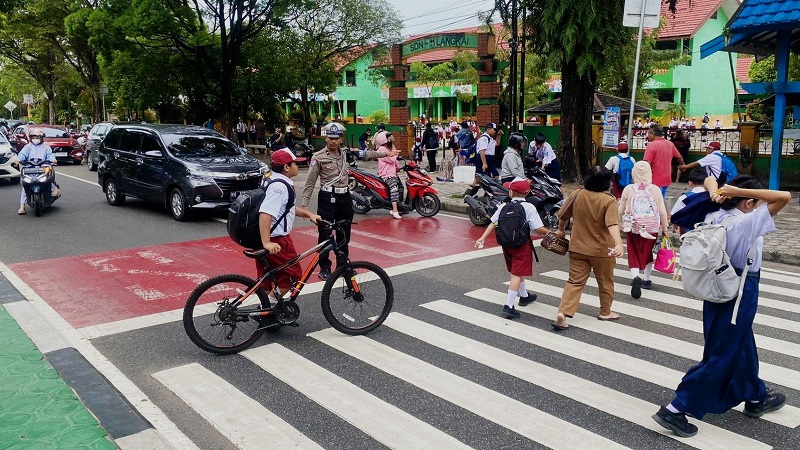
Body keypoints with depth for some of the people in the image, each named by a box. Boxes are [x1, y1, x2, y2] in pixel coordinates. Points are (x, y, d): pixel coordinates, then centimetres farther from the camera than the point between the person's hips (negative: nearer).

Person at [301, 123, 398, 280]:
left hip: (344, 197, 5)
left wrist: (386, 153, 23)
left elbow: (366, 154, 19)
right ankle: (324, 268, 13)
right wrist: (304, 204, -10)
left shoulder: (346, 153, 7)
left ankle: (343, 265, 27)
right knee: (325, 235, 1)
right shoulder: (318, 157, -7)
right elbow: (310, 183, -6)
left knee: (344, 234, 13)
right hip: (327, 198, -5)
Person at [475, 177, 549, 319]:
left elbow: (493, 223, 0)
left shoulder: (503, 207, 1)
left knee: (517, 272, 24)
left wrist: (483, 238, 4)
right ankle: (508, 307, -11)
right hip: (522, 245, -6)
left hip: (507, 244, 6)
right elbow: (538, 229, -16)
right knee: (517, 275, -4)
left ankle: (524, 296, 46)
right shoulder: (529, 208, -12)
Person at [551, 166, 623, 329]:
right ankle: (605, 312, 35)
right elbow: (612, 224, -30)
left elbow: (563, 216, 4)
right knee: (605, 281, 19)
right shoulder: (609, 201, -16)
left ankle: (562, 313, -10)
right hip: (602, 250, -2)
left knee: (575, 281, 6)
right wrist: (619, 243, -39)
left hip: (578, 248, 3)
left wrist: (561, 229, 23)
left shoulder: (577, 194, -5)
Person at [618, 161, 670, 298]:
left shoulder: (628, 189, -7)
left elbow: (621, 211, 1)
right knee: (648, 252, 20)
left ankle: (636, 277, -18)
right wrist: (665, 229, 8)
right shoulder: (655, 189, -7)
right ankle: (646, 280, 29)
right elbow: (662, 212, -4)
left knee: (634, 254, 7)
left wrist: (622, 223, 20)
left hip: (633, 228, -1)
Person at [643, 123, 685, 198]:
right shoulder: (670, 144, 7)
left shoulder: (651, 145, -16)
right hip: (666, 179, 7)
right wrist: (682, 165, 39)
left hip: (656, 180, -7)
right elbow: (679, 157, 19)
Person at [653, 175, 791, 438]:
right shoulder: (748, 223, -22)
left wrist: (715, 193, -9)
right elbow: (785, 197, -25)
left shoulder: (716, 217, -2)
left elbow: (709, 179, 11)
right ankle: (676, 410, 1)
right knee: (721, 355, 1)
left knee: (742, 346, 25)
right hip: (740, 295, -8)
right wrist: (739, 190, -23)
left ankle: (756, 398, 45)